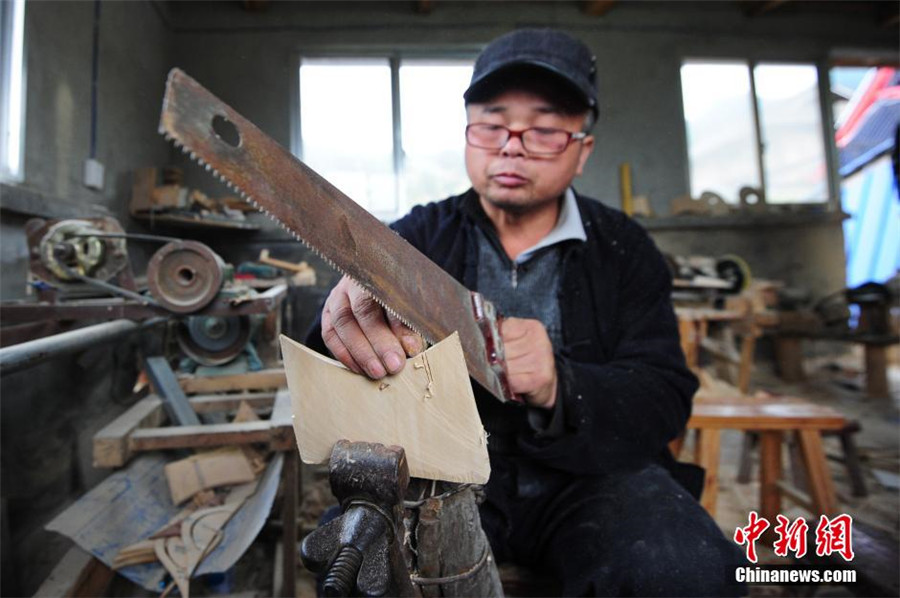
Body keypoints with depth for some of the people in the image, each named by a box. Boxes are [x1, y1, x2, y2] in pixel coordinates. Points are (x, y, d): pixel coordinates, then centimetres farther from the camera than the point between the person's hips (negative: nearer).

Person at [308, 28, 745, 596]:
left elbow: (664, 396, -7)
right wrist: (353, 321, -36)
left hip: (590, 476, 2)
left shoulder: (624, 248, 2)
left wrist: (558, 388, -29)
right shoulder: (418, 235, 1)